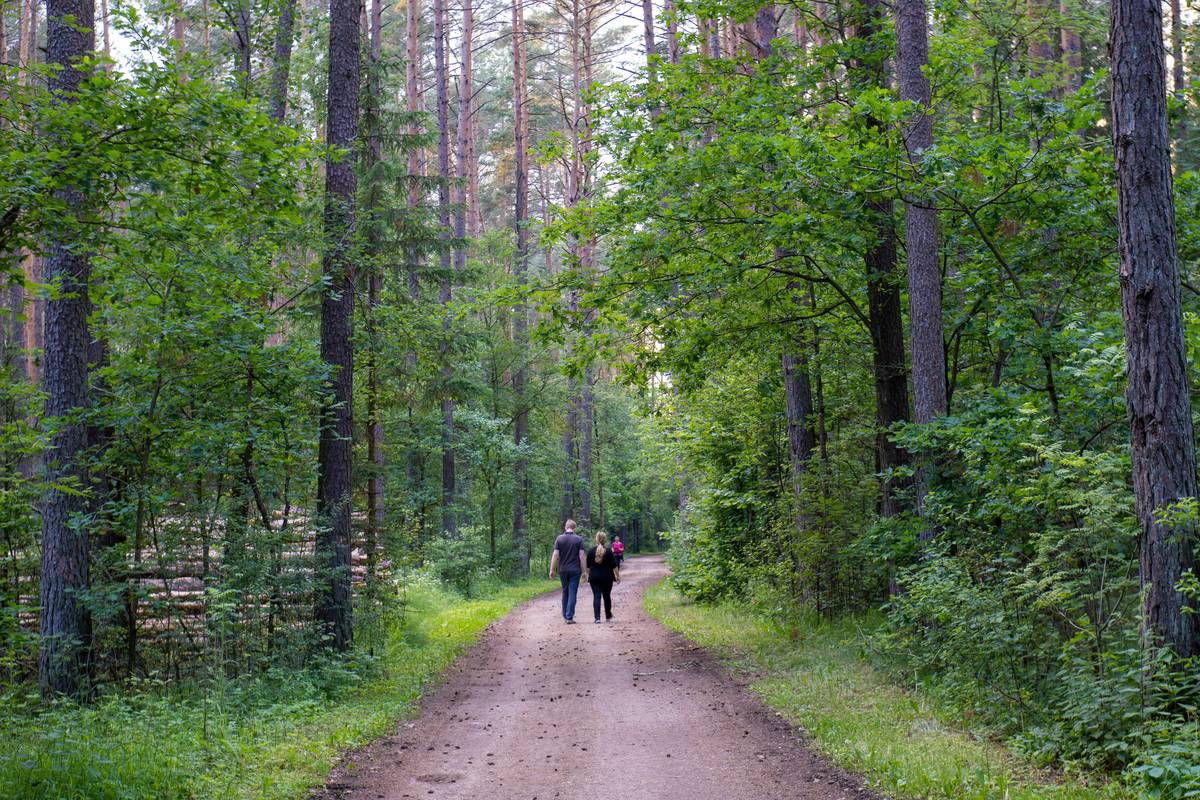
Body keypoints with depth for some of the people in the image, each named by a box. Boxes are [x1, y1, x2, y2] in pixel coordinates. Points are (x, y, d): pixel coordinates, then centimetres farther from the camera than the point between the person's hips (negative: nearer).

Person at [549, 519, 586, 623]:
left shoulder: (559, 538, 0)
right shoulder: (578, 539, -3)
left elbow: (555, 555, -4)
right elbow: (581, 556, -7)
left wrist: (552, 570, 0)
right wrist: (583, 571, -1)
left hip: (563, 570, 2)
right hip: (575, 570, -2)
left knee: (565, 592, 16)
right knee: (572, 593, -1)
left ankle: (565, 615, 20)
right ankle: (569, 617, -7)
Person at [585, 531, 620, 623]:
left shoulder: (591, 551, -1)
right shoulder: (609, 551, -7)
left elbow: (588, 566, 7)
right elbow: (614, 566, -6)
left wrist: (589, 575, 21)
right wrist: (618, 576, 4)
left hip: (594, 578, 1)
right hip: (607, 578, -1)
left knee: (596, 596, -1)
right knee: (607, 596, 16)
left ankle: (597, 617, -12)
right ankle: (608, 615, 30)